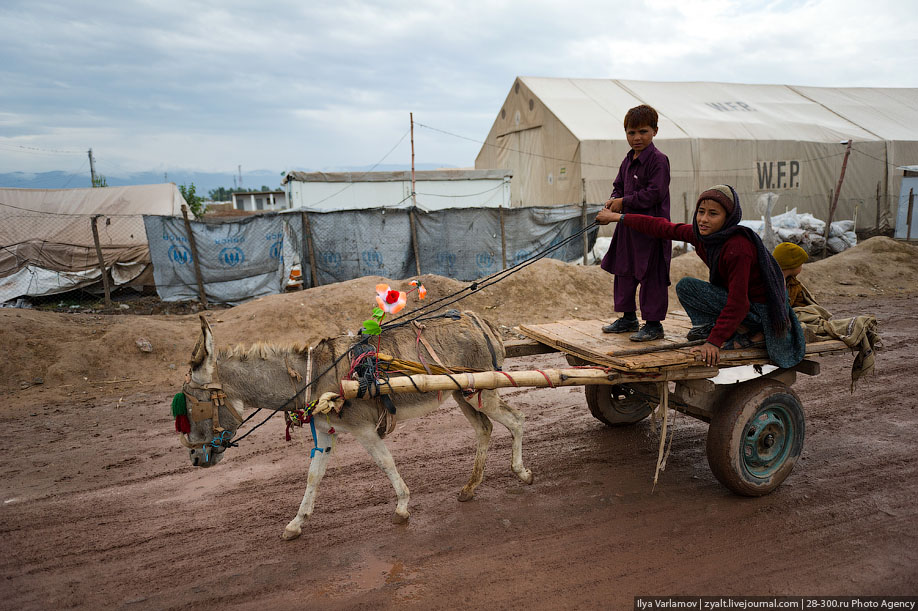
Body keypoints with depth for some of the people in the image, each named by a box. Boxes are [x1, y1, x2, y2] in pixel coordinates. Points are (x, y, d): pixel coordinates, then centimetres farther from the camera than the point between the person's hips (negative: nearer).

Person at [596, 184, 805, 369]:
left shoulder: (738, 248, -31)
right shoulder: (699, 234, -9)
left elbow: (738, 303, -34)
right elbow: (662, 227, 2)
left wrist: (714, 342, -37)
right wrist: (618, 217, 5)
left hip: (763, 306, -8)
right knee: (685, 286, 2)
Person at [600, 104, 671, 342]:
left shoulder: (658, 160, -13)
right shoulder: (628, 161, 13)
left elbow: (654, 194, -20)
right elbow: (618, 186, 20)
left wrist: (624, 202, -16)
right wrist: (614, 200, -2)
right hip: (628, 226, 9)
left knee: (651, 276, -2)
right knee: (623, 271, 15)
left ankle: (654, 323, 7)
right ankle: (628, 318, 29)